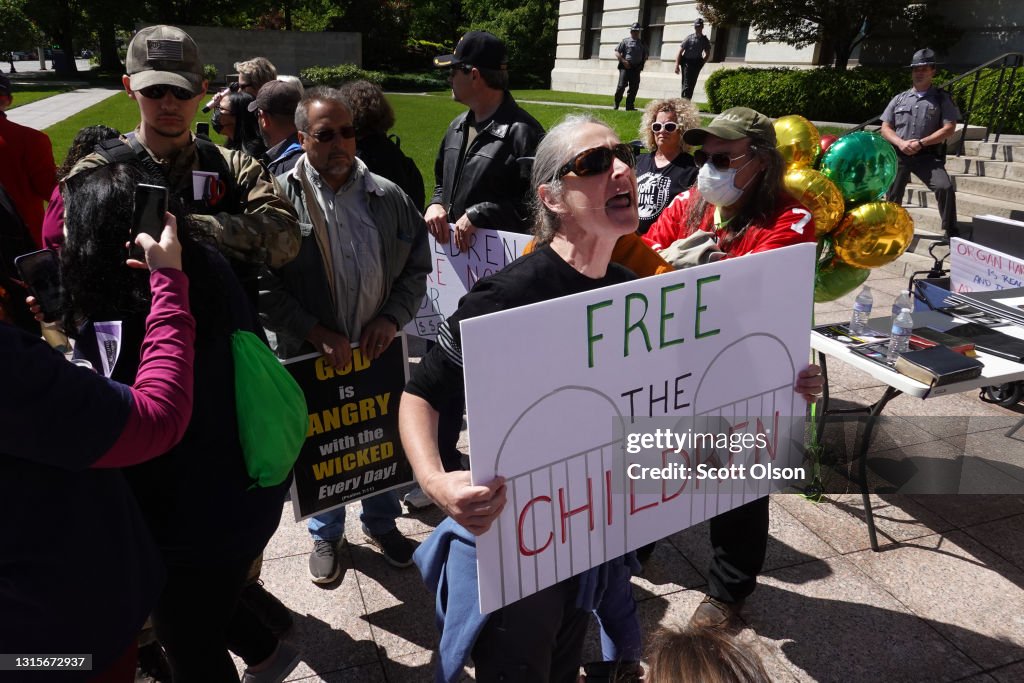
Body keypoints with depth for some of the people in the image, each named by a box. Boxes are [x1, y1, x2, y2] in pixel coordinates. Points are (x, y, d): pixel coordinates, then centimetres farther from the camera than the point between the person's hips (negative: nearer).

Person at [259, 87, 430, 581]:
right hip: (310, 356, -2)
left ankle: (381, 523, 44)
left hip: (379, 351, 3)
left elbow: (417, 266, 7)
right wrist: (316, 333, -18)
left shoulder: (389, 197, 0)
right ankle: (326, 534, 41)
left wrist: (393, 318, -8)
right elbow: (263, 285, -12)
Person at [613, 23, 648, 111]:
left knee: (634, 88, 1)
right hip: (625, 67, -4)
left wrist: (642, 64, 5)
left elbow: (645, 56, 24)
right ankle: (616, 104, 5)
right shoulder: (625, 41, 5)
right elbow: (617, 52, -1)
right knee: (621, 86, -10)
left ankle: (630, 106, 8)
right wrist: (623, 61, -14)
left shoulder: (642, 44, 17)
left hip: (636, 68, 4)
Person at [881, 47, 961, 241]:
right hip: (899, 155, 3)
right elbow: (885, 128, 8)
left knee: (945, 187, -20)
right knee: (893, 196, 7)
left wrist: (921, 143, -16)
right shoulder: (900, 99, 11)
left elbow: (949, 128, -5)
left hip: (928, 155, -2)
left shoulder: (942, 98, 4)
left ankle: (951, 232, -8)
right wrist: (901, 143, -11)